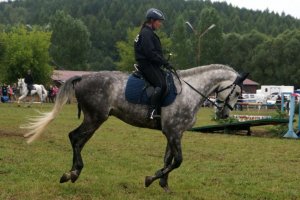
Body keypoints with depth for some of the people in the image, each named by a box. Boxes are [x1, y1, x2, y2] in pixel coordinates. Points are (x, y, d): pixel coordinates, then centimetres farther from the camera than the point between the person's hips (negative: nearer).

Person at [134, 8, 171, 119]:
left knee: (166, 79, 3)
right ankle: (153, 112, -26)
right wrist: (164, 62, -17)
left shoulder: (149, 33, 20)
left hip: (151, 65, 11)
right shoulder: (146, 33, -13)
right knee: (161, 85, -22)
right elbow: (150, 53, -21)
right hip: (147, 65, -11)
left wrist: (164, 62, 13)